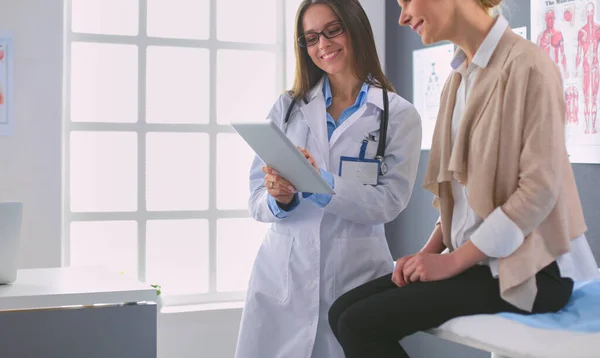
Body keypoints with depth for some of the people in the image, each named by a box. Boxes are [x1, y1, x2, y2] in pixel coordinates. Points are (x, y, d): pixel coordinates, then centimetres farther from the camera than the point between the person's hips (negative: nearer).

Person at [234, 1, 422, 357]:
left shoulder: (399, 115, 0)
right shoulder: (288, 107, 7)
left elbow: (390, 201, -11)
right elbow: (257, 196, 3)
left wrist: (319, 183, -25)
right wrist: (281, 199, -19)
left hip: (355, 275, -2)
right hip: (282, 274, 2)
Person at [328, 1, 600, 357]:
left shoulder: (527, 65, -13)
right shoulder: (458, 79, 12)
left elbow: (540, 188, -18)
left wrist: (453, 260, -16)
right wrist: (430, 250, 2)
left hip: (527, 267, -7)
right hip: (473, 257, 8)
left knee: (361, 324, -17)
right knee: (343, 311, -4)